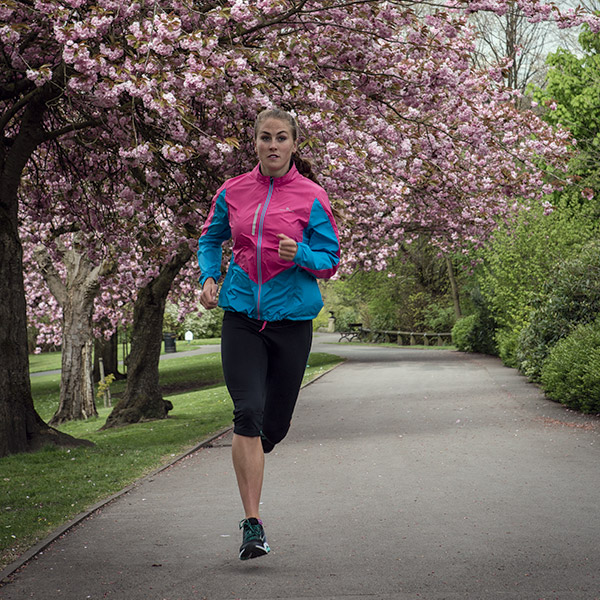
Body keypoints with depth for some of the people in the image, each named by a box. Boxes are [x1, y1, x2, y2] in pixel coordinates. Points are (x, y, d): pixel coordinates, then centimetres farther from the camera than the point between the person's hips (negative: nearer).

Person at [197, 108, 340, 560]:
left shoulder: (311, 197, -1)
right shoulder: (232, 192, 5)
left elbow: (330, 260, 1)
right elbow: (211, 239, 21)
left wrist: (300, 254, -20)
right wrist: (208, 277, 2)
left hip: (292, 318, 0)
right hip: (241, 316, 0)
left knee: (276, 423, 9)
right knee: (248, 412, -15)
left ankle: (248, 461, 46)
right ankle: (253, 525, -13)